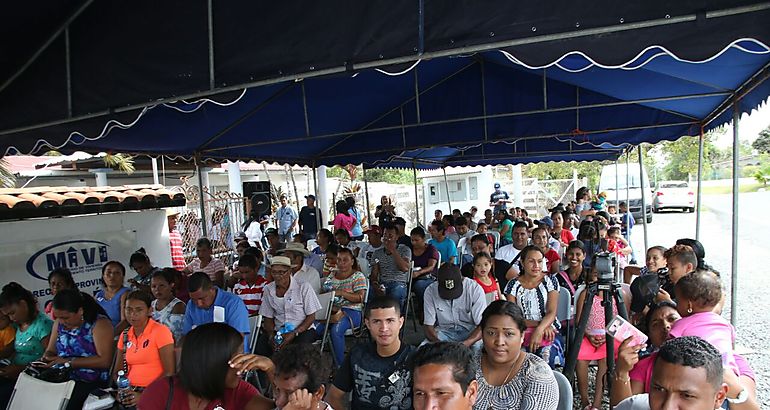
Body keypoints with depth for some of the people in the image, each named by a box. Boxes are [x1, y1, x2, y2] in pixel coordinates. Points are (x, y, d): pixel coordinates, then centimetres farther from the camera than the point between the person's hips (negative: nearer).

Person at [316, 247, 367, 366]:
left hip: (351, 311, -4)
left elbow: (360, 298, -7)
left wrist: (341, 293, -19)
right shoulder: (331, 275, 20)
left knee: (336, 330, -34)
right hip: (332, 310, 4)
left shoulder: (358, 276, 4)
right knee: (314, 327, -26)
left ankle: (339, 365, -22)